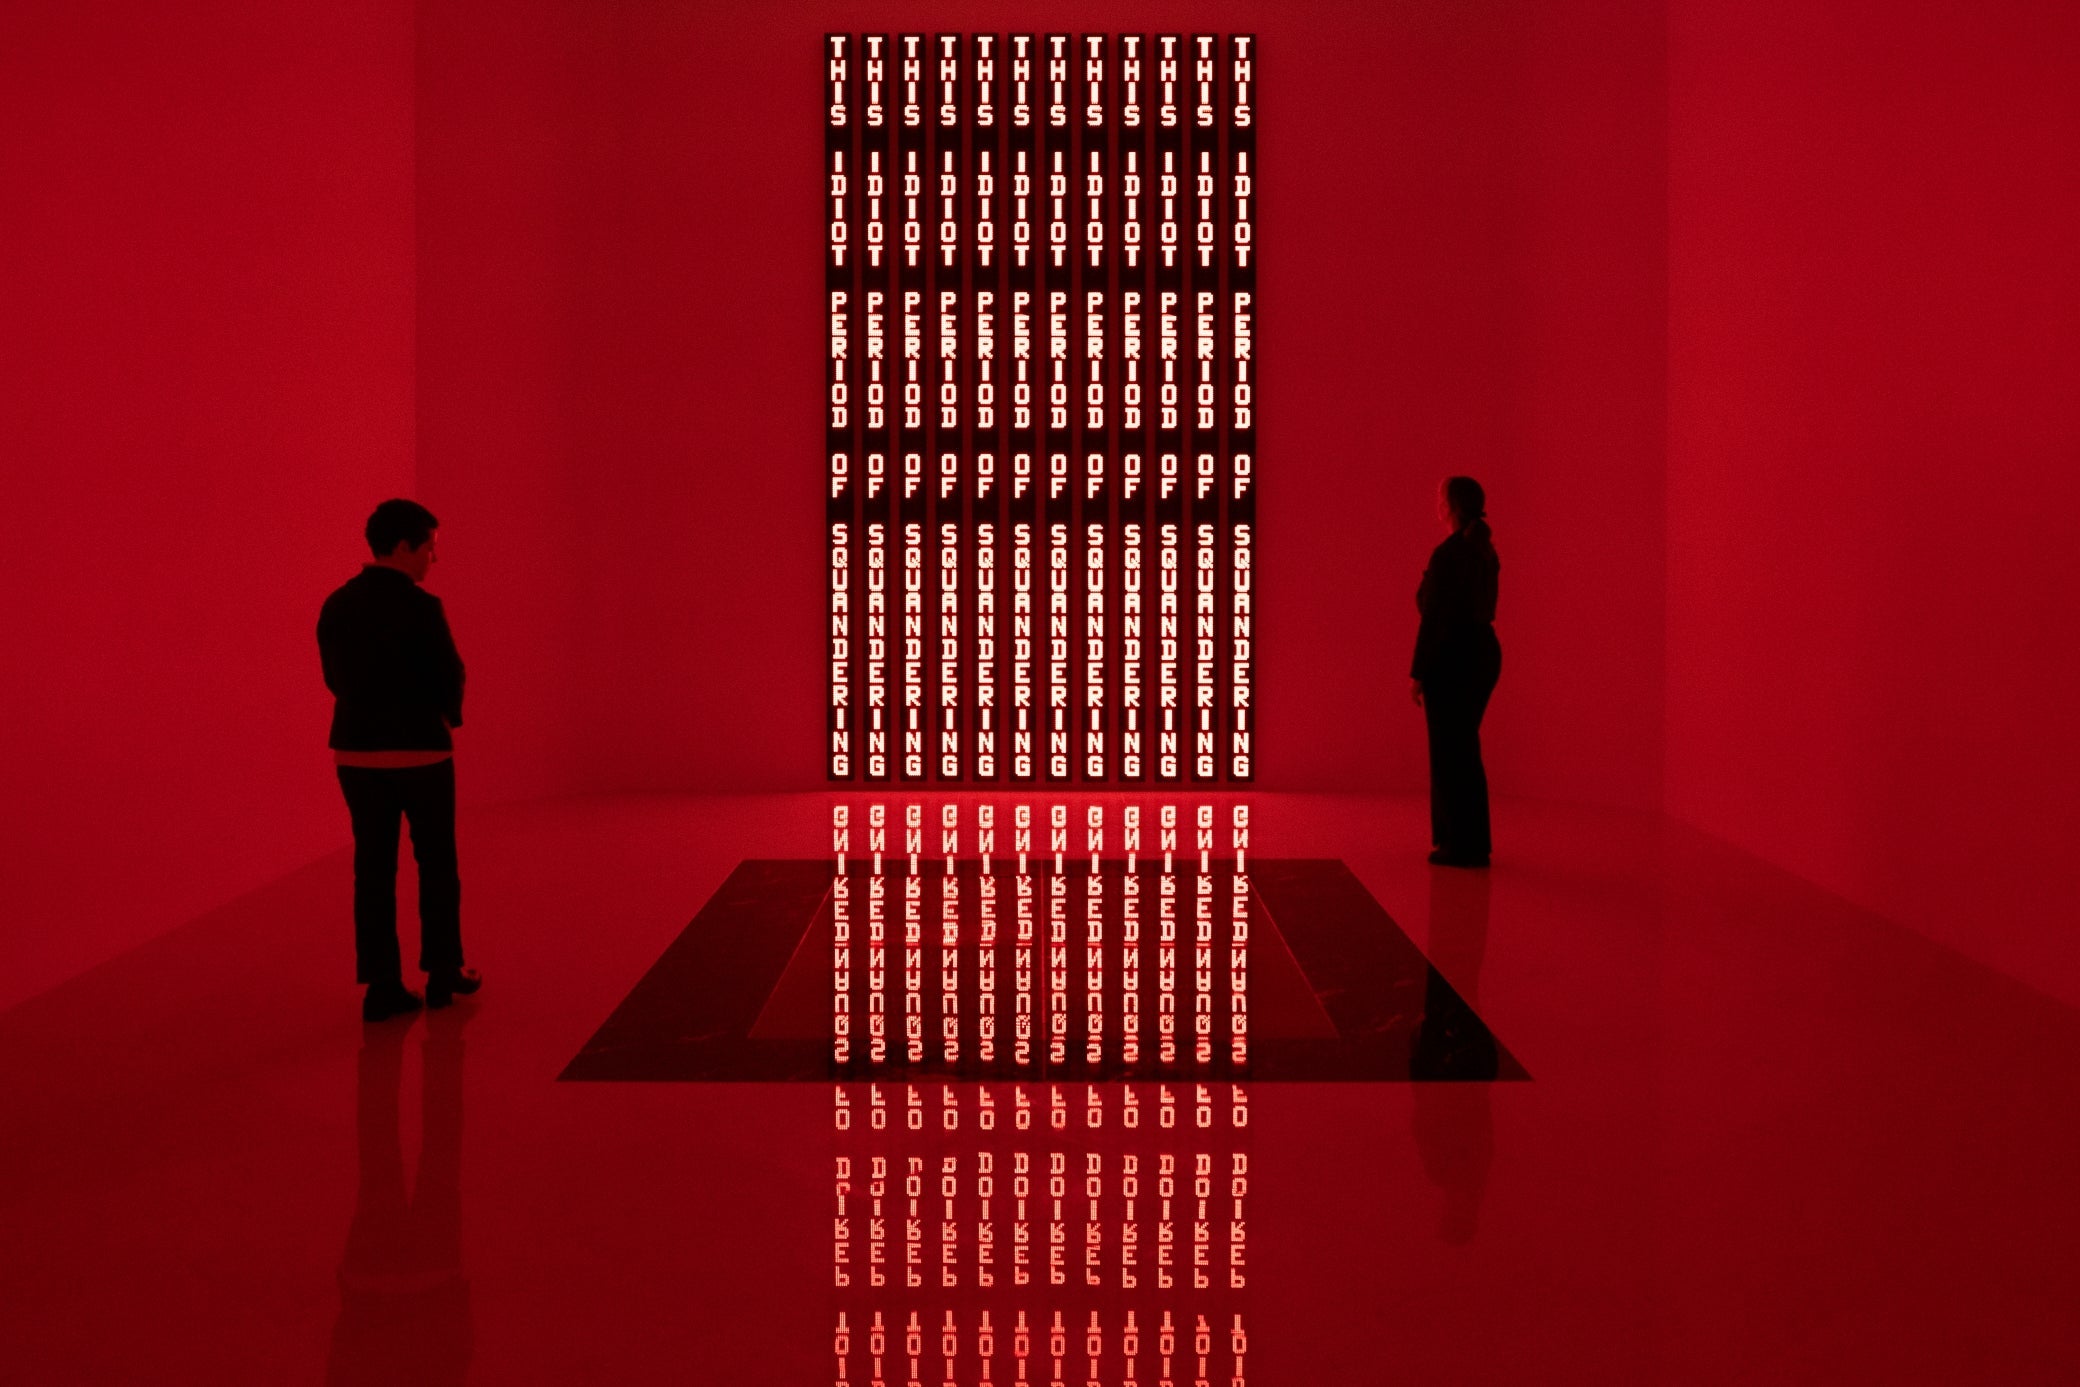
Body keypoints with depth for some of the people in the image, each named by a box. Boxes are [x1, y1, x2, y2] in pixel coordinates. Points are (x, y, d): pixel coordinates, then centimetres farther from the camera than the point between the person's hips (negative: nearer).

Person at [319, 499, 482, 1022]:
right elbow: (450, 677, -11)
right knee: (437, 863, 12)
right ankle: (442, 973, 21)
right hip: (419, 751, -5)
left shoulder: (336, 606, 4)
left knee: (374, 870, 9)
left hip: (357, 751, 5)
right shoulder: (420, 607, -15)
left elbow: (337, 678, 11)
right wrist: (448, 717, 11)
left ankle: (382, 986, 8)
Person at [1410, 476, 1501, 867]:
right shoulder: (1485, 551, 10)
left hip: (1452, 658, -9)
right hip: (1483, 653, 9)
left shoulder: (1446, 554, -16)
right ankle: (1473, 841, 23)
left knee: (1450, 752, -1)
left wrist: (1417, 673, -13)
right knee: (1463, 749, 18)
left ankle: (1463, 846, 3)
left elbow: (1434, 619, -17)